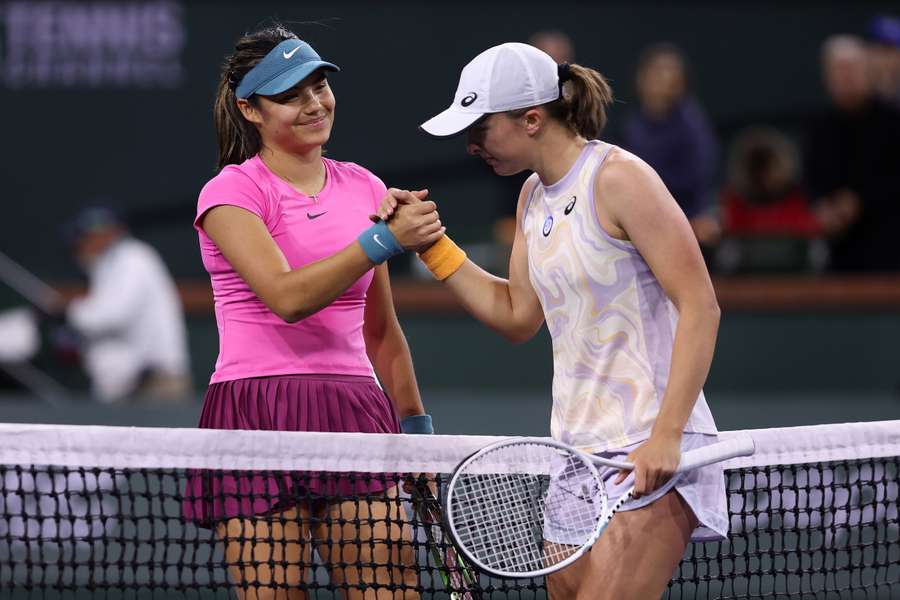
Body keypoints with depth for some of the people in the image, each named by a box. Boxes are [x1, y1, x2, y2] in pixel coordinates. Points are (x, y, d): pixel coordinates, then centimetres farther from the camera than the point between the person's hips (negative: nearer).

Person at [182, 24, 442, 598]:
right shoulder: (232, 192, -2)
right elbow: (287, 295, -19)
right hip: (257, 417, -4)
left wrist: (415, 425, 21)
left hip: (355, 418, 5)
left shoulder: (365, 189, 14)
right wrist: (384, 240, -22)